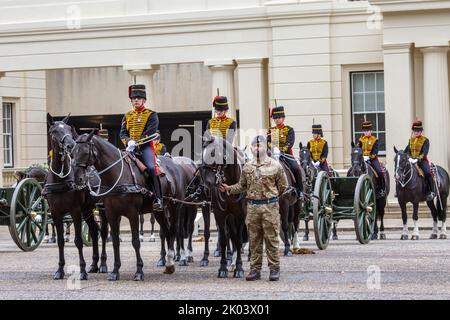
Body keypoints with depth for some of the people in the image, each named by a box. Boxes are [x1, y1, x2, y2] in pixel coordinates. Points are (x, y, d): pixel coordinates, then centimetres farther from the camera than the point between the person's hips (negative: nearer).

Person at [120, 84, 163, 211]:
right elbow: (122, 133, 11)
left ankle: (158, 199, -23)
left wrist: (137, 143, -20)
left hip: (145, 147, -5)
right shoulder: (127, 116, 19)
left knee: (151, 168, -25)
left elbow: (150, 132, -8)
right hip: (131, 148, 5)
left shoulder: (151, 115, 5)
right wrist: (129, 141, -12)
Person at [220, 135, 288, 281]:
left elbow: (283, 186, 5)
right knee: (254, 239, 7)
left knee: (271, 239, -1)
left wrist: (271, 197, 7)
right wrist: (229, 189, 6)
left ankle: (274, 268, 6)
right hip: (252, 206, 4)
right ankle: (255, 269, 14)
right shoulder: (247, 167, 9)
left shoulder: (275, 165, -2)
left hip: (270, 207, -4)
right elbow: (242, 186, 18)